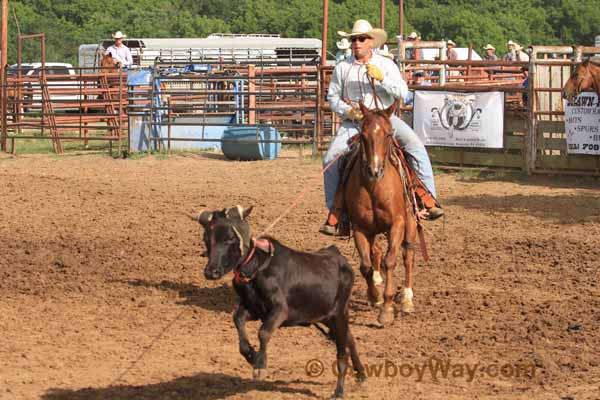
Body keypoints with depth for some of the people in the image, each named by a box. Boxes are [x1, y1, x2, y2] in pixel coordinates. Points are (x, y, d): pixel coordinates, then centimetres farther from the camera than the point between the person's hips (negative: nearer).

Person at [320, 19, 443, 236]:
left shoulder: (386, 64, 5)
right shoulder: (342, 68, 7)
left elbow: (403, 92, -4)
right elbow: (332, 97, 12)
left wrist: (381, 78, -19)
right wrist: (347, 111, -8)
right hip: (353, 122, 1)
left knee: (415, 145, -24)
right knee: (331, 158, -19)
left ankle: (428, 197, -20)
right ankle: (334, 211, -7)